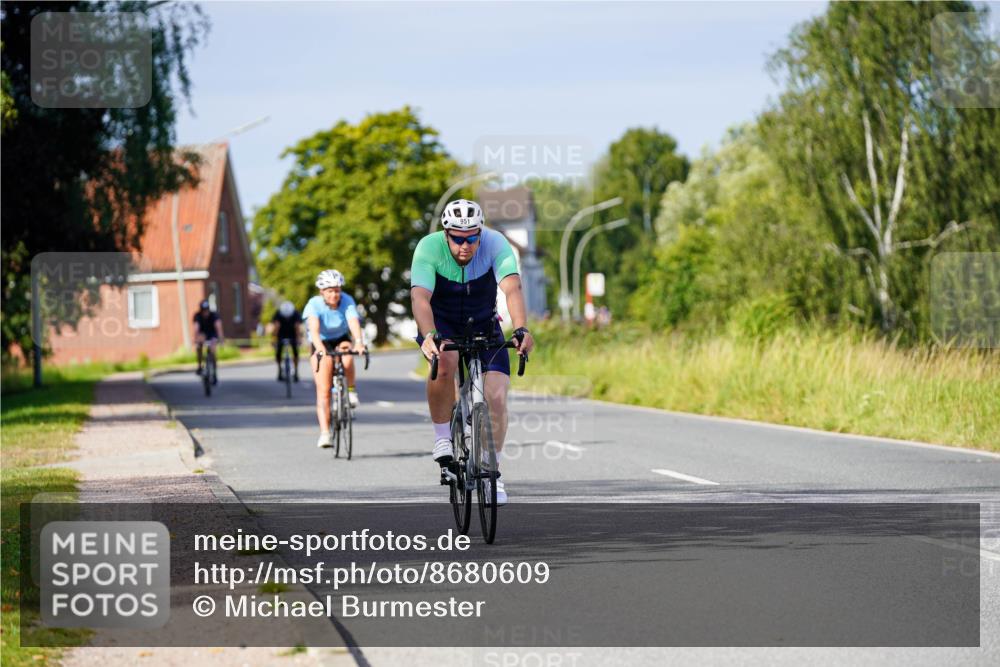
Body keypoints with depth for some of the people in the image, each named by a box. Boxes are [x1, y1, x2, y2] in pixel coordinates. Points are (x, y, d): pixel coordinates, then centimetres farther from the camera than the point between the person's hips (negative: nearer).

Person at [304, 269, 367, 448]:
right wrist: (319, 347, -58)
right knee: (323, 391, -14)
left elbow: (354, 323, -35)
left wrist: (359, 343, -54)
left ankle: (351, 390, -9)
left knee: (347, 358, -36)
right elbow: (314, 328, -39)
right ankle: (325, 433, -16)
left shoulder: (347, 301, -20)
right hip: (321, 343, -1)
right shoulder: (314, 304, -23)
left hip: (341, 339, 1)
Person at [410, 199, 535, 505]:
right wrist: (429, 336, -56)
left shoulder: (496, 244, -24)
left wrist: (521, 329, -55)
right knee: (444, 363, -35)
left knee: (497, 397, -13)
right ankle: (442, 435, -14)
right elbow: (420, 297, -38)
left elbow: (512, 288, -38)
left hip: (483, 324, 2)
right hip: (441, 324, -2)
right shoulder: (429, 248, -26)